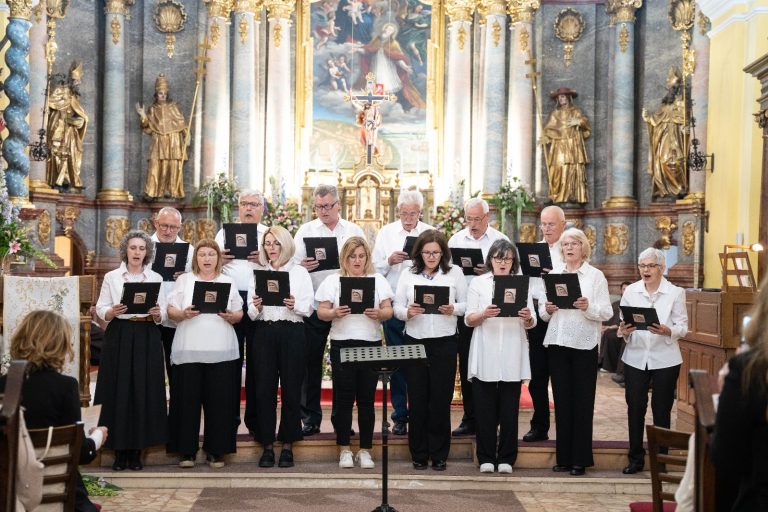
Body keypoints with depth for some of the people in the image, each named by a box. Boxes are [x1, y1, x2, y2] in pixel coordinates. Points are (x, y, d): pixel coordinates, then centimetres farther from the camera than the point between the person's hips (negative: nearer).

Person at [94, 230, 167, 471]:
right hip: (119, 338, -1)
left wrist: (156, 314, -16)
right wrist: (112, 312, -18)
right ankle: (119, 451, 7)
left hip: (147, 340, 1)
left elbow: (163, 316, 6)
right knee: (118, 393, -2)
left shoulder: (156, 278, 8)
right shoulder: (111, 277, 6)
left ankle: (136, 451, 10)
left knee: (144, 393, 0)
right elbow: (100, 309, 2)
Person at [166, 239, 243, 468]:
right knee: (188, 399, -2)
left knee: (219, 400, -1)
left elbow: (239, 314, 12)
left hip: (221, 351, 1)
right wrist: (184, 314, -15)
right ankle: (187, 451, 6)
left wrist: (230, 316, -9)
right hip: (188, 350, -1)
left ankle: (216, 451, 7)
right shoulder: (184, 280, 12)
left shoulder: (228, 282, 15)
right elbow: (171, 311, 5)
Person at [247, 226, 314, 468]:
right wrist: (256, 308, -12)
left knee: (291, 389, 1)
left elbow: (308, 308, 0)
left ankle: (288, 445, 11)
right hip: (264, 333, 2)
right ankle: (267, 445, 9)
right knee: (263, 389, 0)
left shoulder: (300, 272, 6)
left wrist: (294, 305, -19)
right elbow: (251, 314, 9)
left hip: (292, 333, -2)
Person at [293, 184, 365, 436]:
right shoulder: (305, 231, 9)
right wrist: (302, 267, -20)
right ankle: (310, 417, 12)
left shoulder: (355, 231, 10)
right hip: (313, 306, 0)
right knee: (311, 360, 2)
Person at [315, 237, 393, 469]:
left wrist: (378, 314, -16)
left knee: (367, 399, 4)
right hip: (342, 345, -1)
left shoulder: (378, 280, 11)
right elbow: (321, 312, 3)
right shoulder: (333, 280, 7)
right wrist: (335, 313, -18)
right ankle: (344, 449, 13)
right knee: (343, 398, 1)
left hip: (371, 345, 1)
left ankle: (365, 450, 12)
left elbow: (388, 311, 5)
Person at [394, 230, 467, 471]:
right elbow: (397, 307, 5)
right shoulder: (408, 275, 7)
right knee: (417, 399, 5)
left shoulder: (455, 273, 5)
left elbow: (466, 304, 4)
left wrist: (453, 310, -16)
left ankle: (439, 454, 14)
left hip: (445, 342, -1)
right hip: (414, 341, 1)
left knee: (441, 399, 3)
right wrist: (407, 312, -15)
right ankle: (419, 453, 16)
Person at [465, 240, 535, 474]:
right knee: (485, 408, 1)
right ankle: (486, 458, 10)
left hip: (512, 356, 1)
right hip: (485, 355, -1)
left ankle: (506, 458, 13)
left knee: (509, 409, 3)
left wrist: (527, 318, -16)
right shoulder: (478, 283, 8)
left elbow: (531, 324, 7)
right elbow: (469, 320, 1)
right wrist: (484, 314, -19)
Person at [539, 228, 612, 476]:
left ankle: (580, 459, 7)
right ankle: (564, 457, 13)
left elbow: (606, 313, -4)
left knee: (582, 402, 1)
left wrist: (588, 307, -22)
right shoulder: (553, 275, 12)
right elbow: (542, 313, 12)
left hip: (584, 344, -3)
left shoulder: (596, 276, 3)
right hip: (557, 343, 3)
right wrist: (547, 310, -10)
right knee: (562, 401, 6)